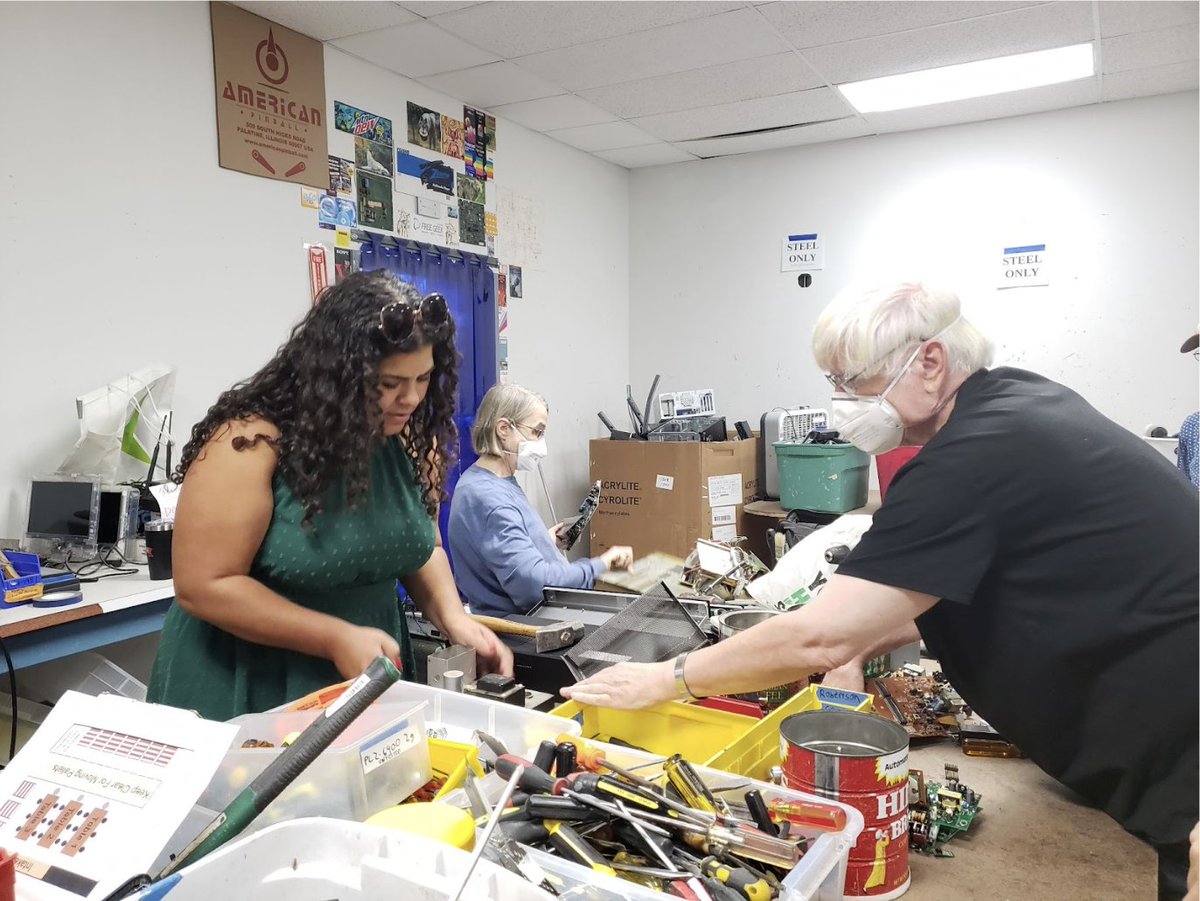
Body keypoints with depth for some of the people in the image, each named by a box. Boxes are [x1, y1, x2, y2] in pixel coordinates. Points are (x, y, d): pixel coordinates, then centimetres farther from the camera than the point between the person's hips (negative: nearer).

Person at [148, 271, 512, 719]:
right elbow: (203, 585, -20)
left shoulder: (408, 439, -5)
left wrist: (452, 616, -10)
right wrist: (337, 639, -25)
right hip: (247, 695, -5)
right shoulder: (252, 440, -22)